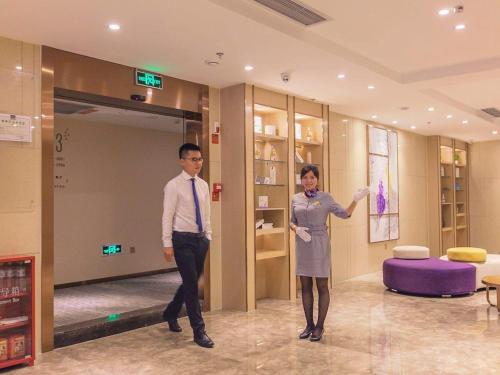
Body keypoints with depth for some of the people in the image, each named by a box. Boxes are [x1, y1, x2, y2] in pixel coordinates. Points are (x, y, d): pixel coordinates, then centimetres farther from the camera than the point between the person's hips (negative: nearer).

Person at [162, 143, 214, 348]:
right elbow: (167, 216, -11)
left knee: (191, 282, 17)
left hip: (201, 239, 7)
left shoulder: (203, 185, 9)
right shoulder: (174, 185, -10)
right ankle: (199, 331, 6)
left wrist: (208, 236, 10)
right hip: (183, 240, -7)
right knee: (191, 284, -4)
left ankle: (171, 314, 40)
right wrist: (167, 244, -13)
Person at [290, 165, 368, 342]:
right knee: (305, 286, 9)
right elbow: (292, 222, 12)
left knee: (322, 286, 2)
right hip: (302, 245, 4)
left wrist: (355, 200, -19)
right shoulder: (296, 199, 7)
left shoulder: (325, 197, -3)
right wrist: (297, 229, -9)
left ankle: (320, 326, 13)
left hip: (319, 244, -4)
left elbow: (344, 214, -5)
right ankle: (309, 324, 20)